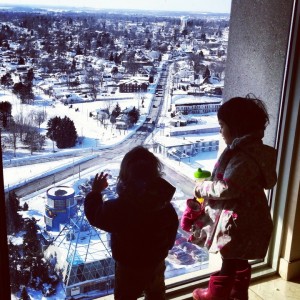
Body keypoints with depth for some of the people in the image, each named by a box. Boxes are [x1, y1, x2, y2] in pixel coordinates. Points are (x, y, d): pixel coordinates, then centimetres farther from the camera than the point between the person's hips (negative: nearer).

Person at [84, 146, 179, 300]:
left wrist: (95, 192, 4)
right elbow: (172, 231, -1)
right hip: (157, 263, 4)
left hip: (129, 267, -3)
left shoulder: (118, 208, -30)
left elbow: (95, 215, -11)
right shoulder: (165, 204, -16)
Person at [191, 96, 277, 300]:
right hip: (245, 218, 9)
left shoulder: (244, 158, -28)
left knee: (230, 260, 10)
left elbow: (226, 188, -35)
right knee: (238, 260, 24)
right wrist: (210, 181, 5)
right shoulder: (250, 149, 5)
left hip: (241, 221, -9)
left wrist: (202, 188, -19)